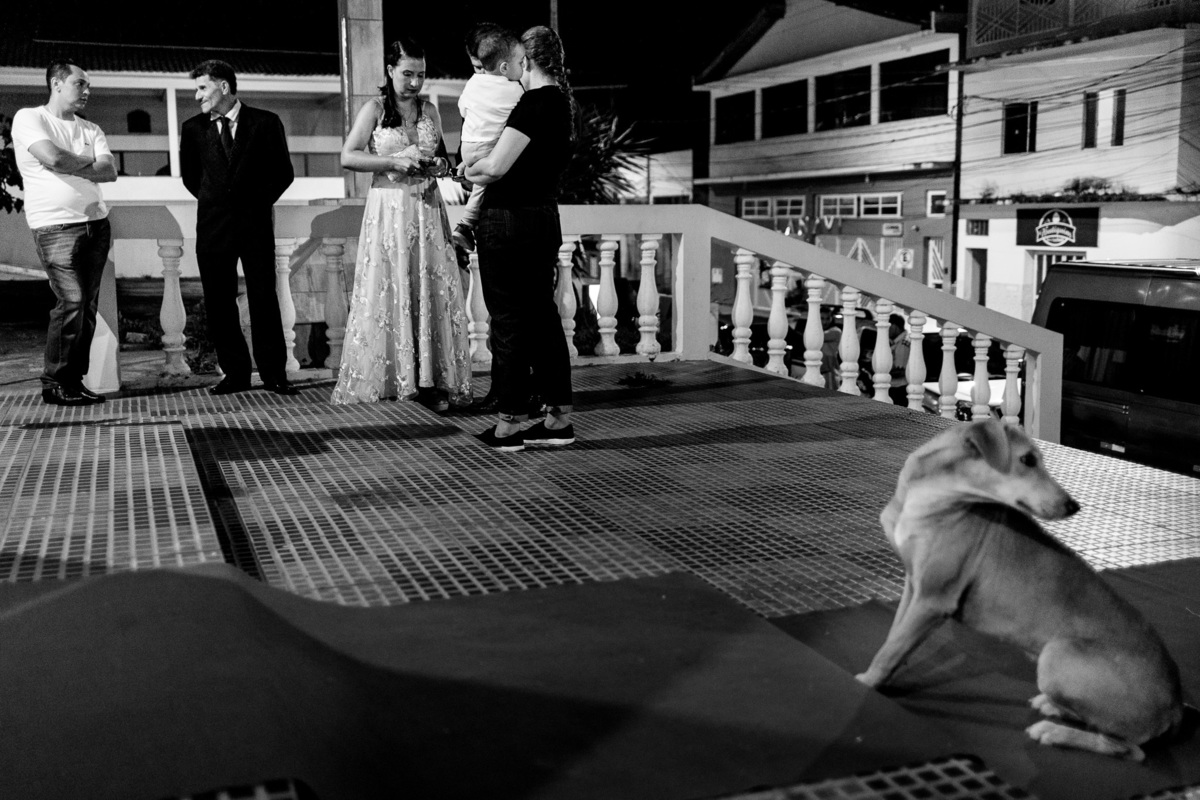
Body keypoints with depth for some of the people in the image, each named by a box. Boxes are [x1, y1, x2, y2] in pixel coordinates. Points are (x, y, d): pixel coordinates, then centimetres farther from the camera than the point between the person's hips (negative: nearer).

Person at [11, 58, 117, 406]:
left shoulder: (90, 130, 17)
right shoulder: (29, 118, 1)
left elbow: (110, 171, 3)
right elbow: (52, 158, -16)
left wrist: (68, 165, -8)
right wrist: (86, 160, 1)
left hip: (96, 223, 6)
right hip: (55, 227, -6)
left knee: (88, 306, 4)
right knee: (71, 302, -14)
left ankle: (74, 381, 11)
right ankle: (54, 384, -3)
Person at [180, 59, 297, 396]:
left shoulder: (265, 123, 1)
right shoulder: (193, 128, 8)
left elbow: (283, 172, 7)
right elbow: (189, 176, 20)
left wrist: (260, 201, 5)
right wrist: (213, 200, 13)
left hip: (256, 222, -2)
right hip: (212, 226, 3)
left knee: (264, 299, -3)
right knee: (219, 302, 2)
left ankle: (274, 374, 3)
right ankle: (234, 373, 10)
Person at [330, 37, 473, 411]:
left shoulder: (430, 111, 12)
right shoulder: (375, 109, 0)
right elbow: (348, 157, -7)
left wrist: (440, 166, 1)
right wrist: (395, 160, -15)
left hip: (427, 209, 4)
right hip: (388, 209, -3)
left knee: (433, 292, -1)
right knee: (389, 292, -2)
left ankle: (432, 380, 1)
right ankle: (389, 377, 4)